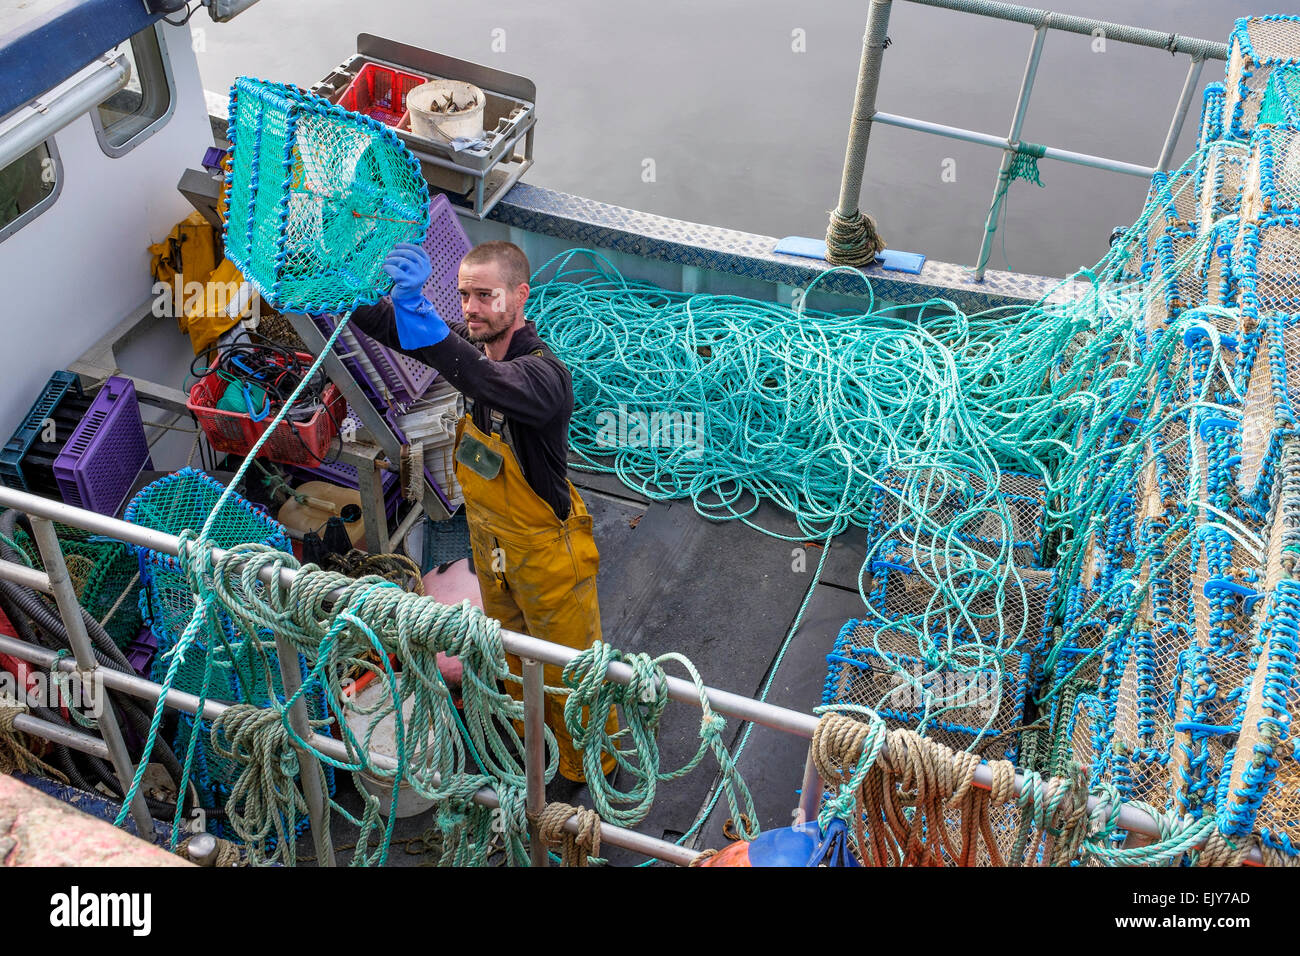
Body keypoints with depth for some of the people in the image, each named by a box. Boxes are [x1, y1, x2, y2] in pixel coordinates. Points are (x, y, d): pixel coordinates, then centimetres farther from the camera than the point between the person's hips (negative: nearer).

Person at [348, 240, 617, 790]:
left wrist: (418, 307, -67)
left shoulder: (545, 373, -34)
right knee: (510, 646, 29)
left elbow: (491, 383, -56)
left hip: (544, 545, -7)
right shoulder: (470, 343, -11)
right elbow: (385, 324, -5)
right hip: (489, 538, 8)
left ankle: (591, 761, 41)